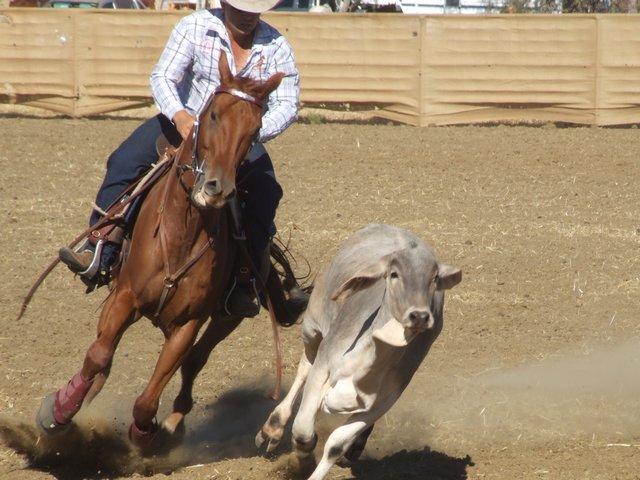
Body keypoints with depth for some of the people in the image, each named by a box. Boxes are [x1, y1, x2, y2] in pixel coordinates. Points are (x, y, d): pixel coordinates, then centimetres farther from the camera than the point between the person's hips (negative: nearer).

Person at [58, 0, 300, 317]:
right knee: (125, 161, -23)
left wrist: (253, 132, -30)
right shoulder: (195, 26, -9)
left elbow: (287, 105, -10)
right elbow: (163, 78, -16)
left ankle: (243, 284, -20)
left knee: (265, 190, -27)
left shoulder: (276, 47, -6)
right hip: (184, 122, 0)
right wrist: (179, 115, -36)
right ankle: (98, 250, -26)